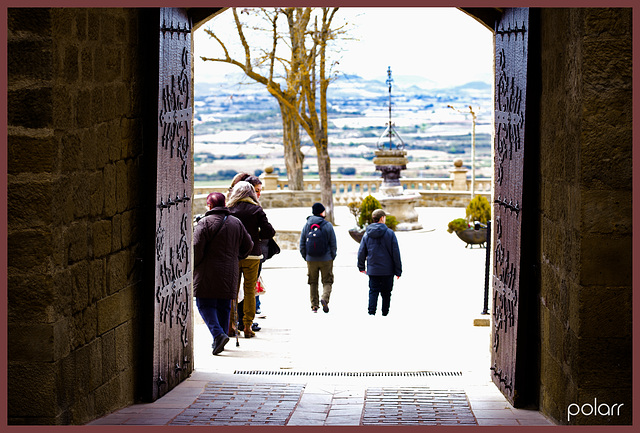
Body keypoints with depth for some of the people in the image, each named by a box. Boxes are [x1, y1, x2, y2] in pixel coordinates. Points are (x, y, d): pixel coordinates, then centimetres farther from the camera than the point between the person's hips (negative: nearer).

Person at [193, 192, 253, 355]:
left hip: (207, 274, -5)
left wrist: (193, 265, -1)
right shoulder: (236, 223, 10)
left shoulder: (205, 222, -9)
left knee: (205, 304, -2)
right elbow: (248, 245, 17)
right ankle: (222, 335, 14)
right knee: (224, 306, 12)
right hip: (229, 273, 6)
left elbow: (196, 247, -15)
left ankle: (218, 334, -20)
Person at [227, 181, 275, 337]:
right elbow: (269, 232, -7)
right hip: (252, 255, -1)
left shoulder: (229, 210, -2)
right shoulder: (256, 210, -3)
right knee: (250, 291, 6)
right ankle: (247, 326, 3)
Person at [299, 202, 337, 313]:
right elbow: (333, 244, -3)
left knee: (313, 282, 12)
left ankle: (314, 305, 8)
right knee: (327, 281, 7)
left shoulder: (306, 225, 2)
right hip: (326, 259, -2)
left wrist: (305, 257, 15)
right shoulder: (328, 225, -6)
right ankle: (325, 298, -18)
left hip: (311, 259, 2)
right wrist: (332, 256, 9)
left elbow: (302, 244, 5)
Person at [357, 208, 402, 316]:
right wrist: (398, 270, 1)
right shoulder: (389, 233, -8)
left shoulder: (367, 234, 2)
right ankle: (385, 313, 15)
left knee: (373, 292, 7)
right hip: (387, 270, -2)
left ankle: (371, 312, -5)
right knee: (386, 293, 10)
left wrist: (361, 267, 22)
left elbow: (361, 252, 8)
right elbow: (396, 253, -6)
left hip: (372, 270, 2)